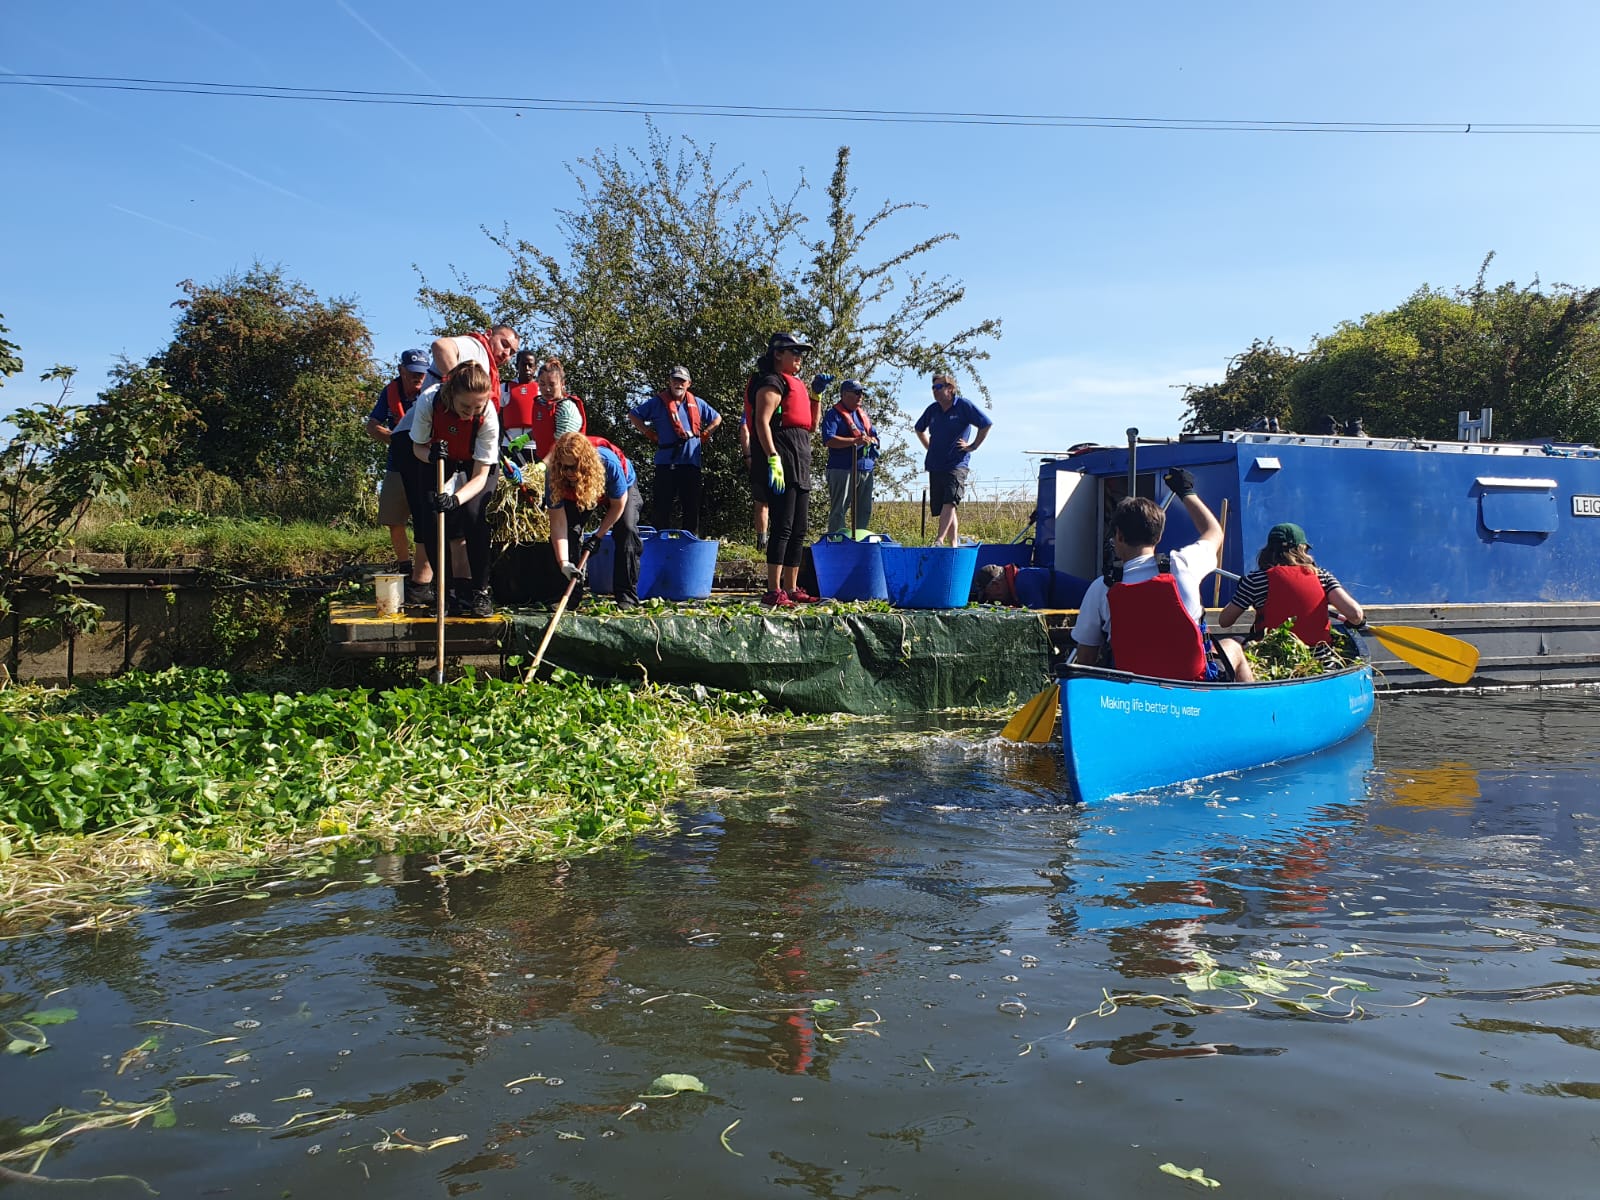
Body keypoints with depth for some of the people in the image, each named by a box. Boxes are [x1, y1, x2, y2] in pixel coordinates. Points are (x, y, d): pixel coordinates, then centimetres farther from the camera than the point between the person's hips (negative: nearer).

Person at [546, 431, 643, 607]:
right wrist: (563, 563, -45)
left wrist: (598, 536, -19)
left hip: (622, 488, -2)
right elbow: (558, 523, -35)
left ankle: (626, 597, -18)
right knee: (566, 531, -16)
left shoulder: (609, 463, -44)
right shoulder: (554, 475, -36)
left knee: (627, 530, -23)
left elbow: (618, 505, -25)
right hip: (575, 495, 2)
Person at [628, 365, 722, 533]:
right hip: (665, 462, -2)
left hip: (691, 461, 2)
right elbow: (633, 415, 11)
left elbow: (717, 418, 26)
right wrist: (651, 434, 5)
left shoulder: (697, 403, 14)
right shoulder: (658, 402, 6)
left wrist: (704, 435, 13)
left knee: (692, 507, 3)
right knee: (663, 507, -1)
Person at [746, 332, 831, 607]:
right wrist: (772, 458, -27)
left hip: (800, 468, 10)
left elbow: (812, 426, 27)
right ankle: (773, 592, -13)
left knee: (798, 531, 11)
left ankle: (791, 589, 17)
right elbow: (762, 422, -17)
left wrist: (815, 394, 18)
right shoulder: (772, 383, -4)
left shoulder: (795, 384, 24)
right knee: (782, 527, -13)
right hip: (782, 465, -10)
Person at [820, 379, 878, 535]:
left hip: (866, 468, 8)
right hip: (843, 469, -7)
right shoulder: (834, 414, -3)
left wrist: (870, 440, -2)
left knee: (864, 511, 12)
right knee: (839, 510, -7)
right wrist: (855, 441, -22)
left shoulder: (863, 413, 21)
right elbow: (828, 440, -16)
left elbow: (875, 437, 24)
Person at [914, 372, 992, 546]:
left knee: (949, 502, -22)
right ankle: (953, 545, 12)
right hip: (935, 465, 6)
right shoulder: (932, 409, 11)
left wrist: (973, 446, -3)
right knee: (942, 507, 6)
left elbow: (987, 424, -3)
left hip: (957, 464, -6)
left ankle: (939, 540, -32)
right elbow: (919, 429, 30)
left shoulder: (964, 405, -4)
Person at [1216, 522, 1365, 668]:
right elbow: (1355, 613, -6)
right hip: (1323, 662, 3)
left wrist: (1238, 594, 24)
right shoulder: (1320, 575, 4)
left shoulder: (1256, 579, -1)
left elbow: (1223, 622, 5)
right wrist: (1357, 621, 18)